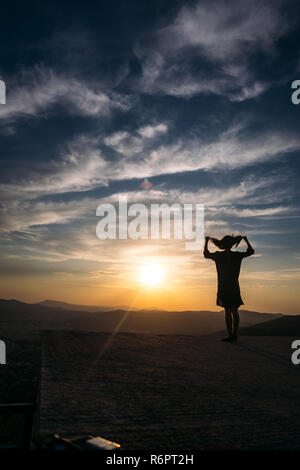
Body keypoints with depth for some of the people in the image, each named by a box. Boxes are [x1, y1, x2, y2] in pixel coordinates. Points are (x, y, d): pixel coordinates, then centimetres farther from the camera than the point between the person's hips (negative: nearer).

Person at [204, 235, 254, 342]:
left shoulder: (218, 255, -3)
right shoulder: (236, 255, -2)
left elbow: (206, 254, 15)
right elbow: (251, 251, 14)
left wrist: (206, 241, 27)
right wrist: (246, 240, 26)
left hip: (223, 288, -2)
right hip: (234, 287, 2)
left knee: (228, 311, -3)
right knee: (234, 311, 8)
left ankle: (231, 334, -6)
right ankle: (234, 334, 9)